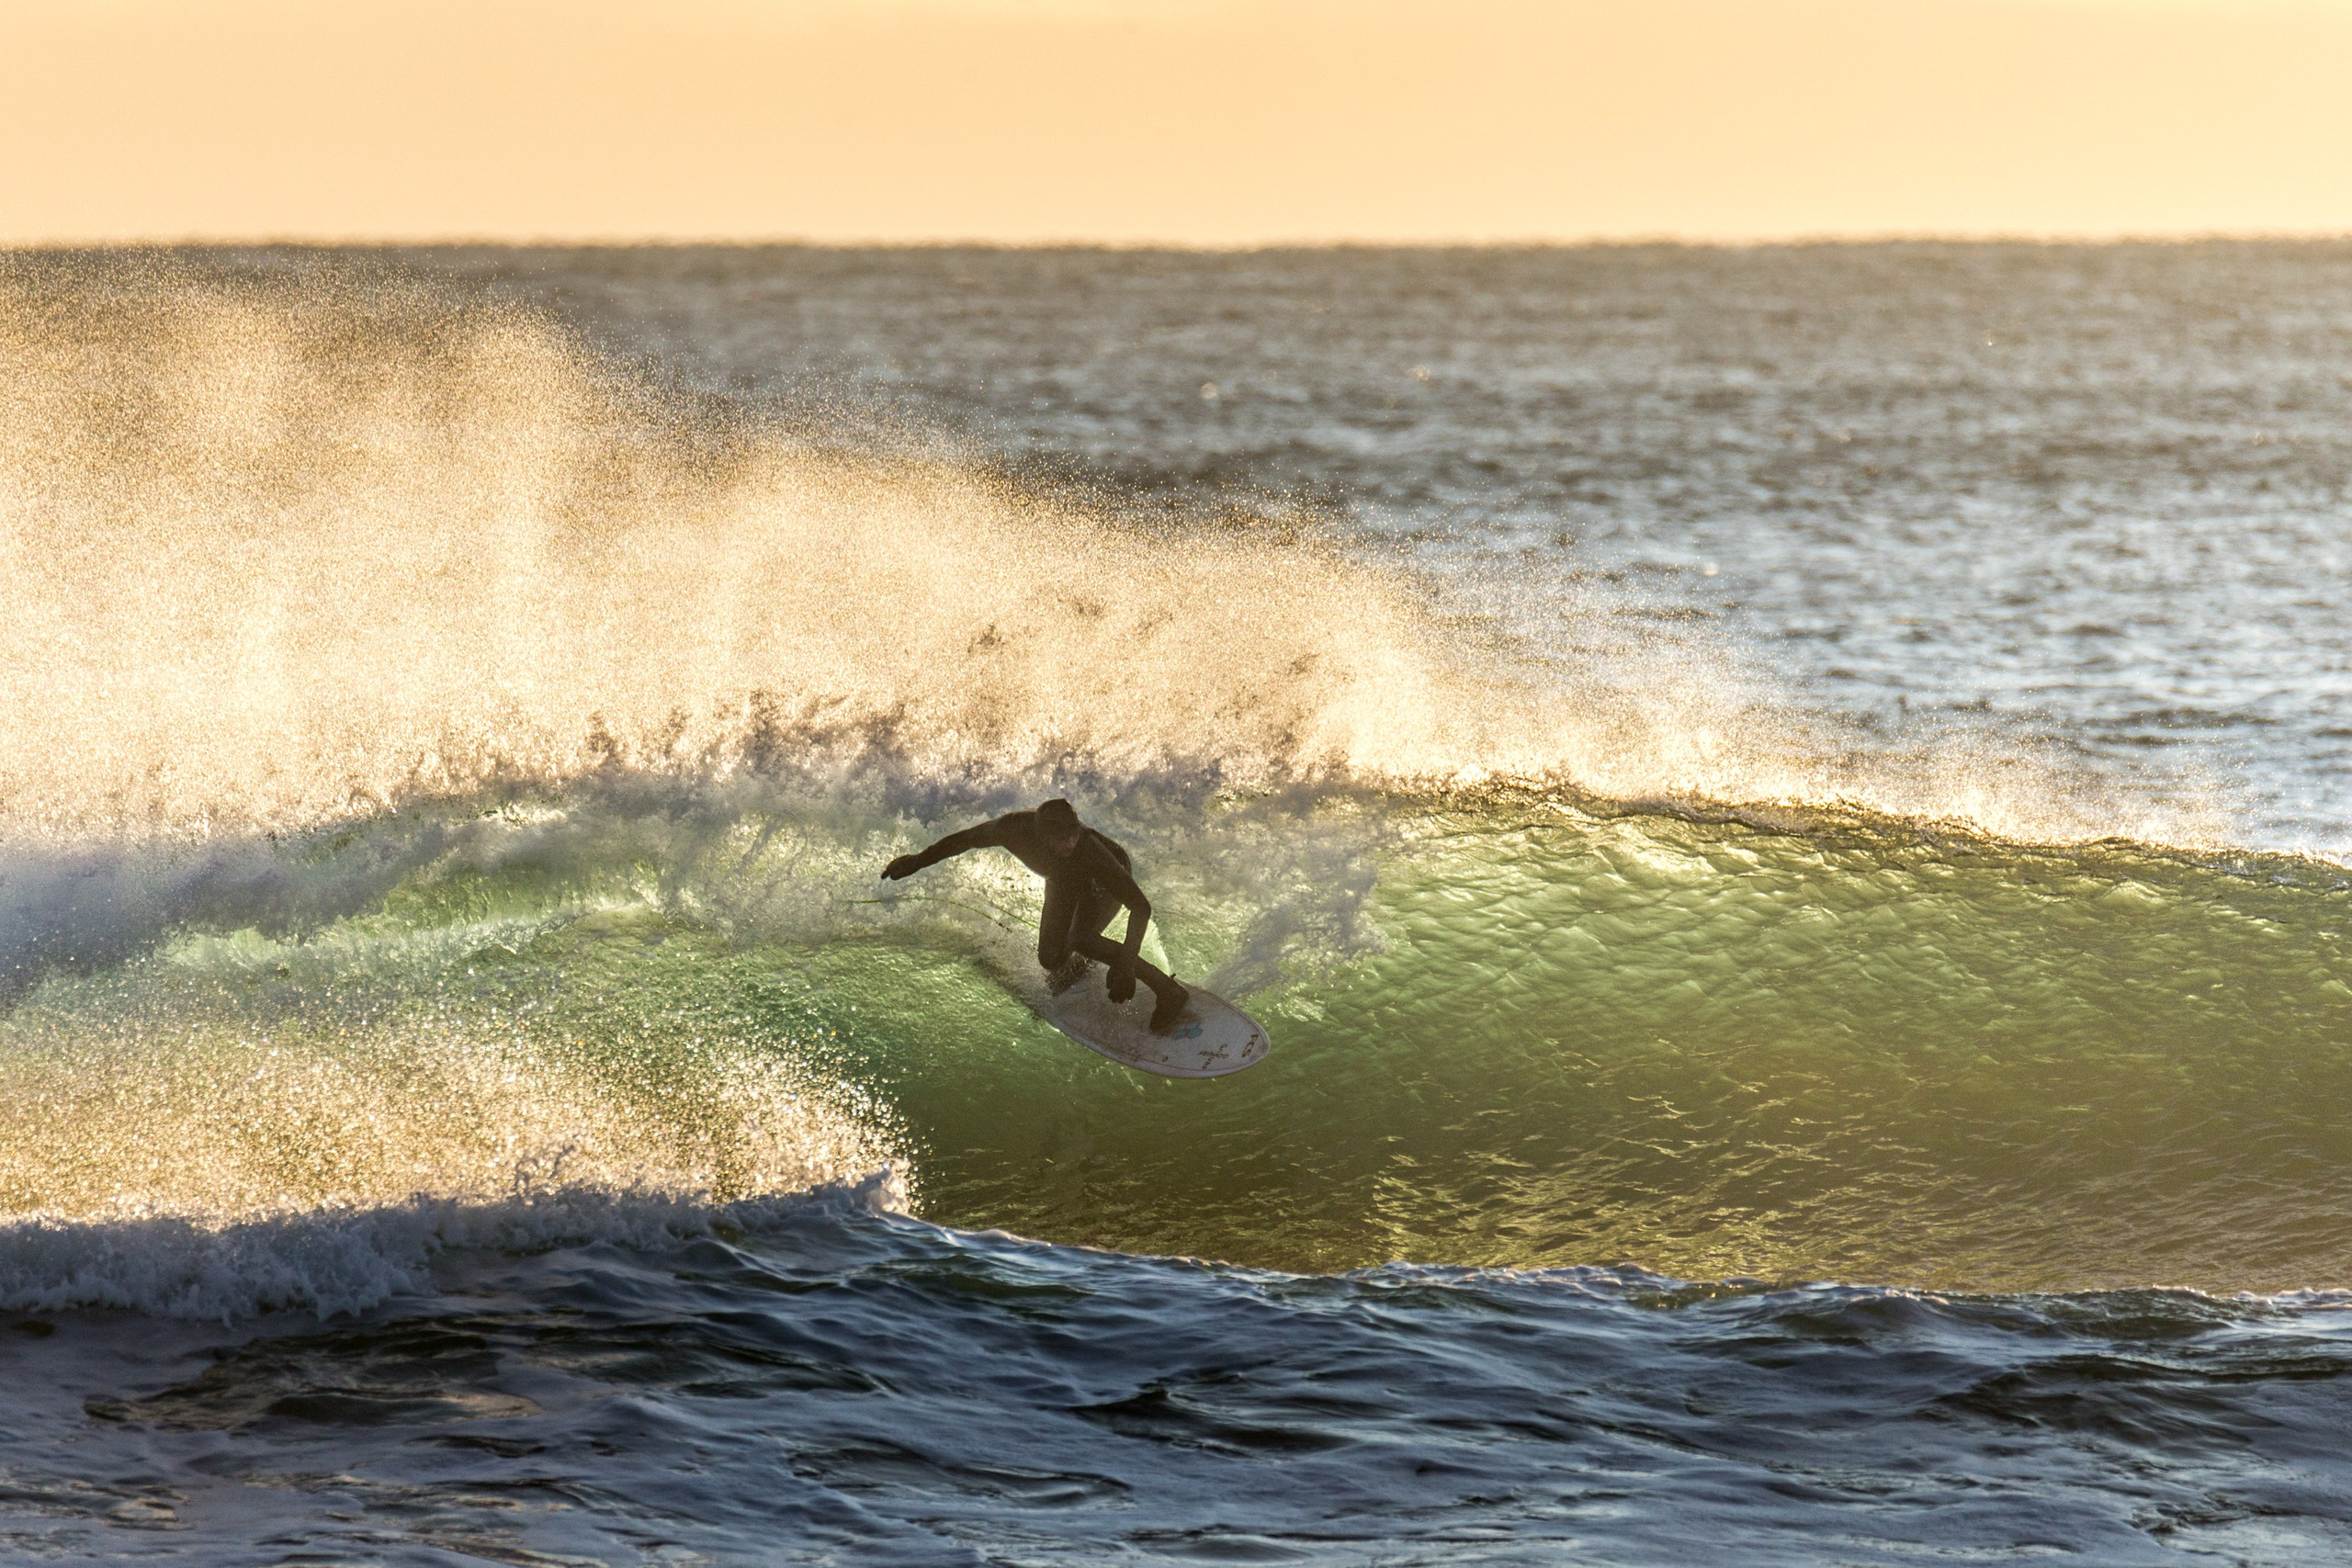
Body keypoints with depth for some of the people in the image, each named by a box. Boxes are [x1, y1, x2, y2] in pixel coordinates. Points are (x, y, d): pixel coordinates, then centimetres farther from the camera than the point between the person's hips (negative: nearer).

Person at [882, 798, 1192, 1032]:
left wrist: (1126, 963, -58)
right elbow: (965, 839, -14)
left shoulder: (1089, 849, -46)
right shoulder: (1014, 829, -36)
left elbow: (1141, 906, -46)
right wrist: (918, 861, 0)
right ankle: (1076, 965, 38)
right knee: (1051, 959, -2)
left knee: (1081, 939, -29)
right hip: (1065, 880, 4)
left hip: (1106, 880, -4)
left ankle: (1167, 990, -18)